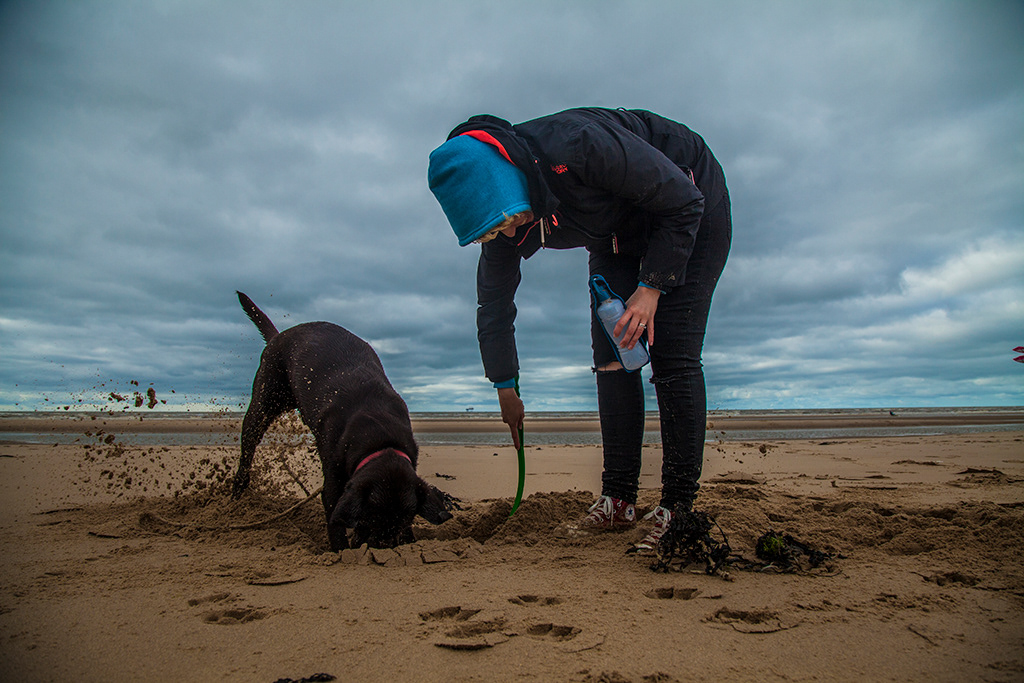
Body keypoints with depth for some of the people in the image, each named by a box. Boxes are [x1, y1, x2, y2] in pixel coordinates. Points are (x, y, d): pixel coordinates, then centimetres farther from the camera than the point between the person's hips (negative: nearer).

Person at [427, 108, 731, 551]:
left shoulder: (581, 146, -39)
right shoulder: (502, 212, -17)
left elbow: (684, 202, -27)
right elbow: (493, 302, -2)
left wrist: (652, 286, -29)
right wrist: (505, 386, 4)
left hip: (691, 212, -6)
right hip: (620, 238, 6)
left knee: (673, 356, -16)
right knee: (610, 356, -4)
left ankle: (678, 506, -11)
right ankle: (618, 500, 2)